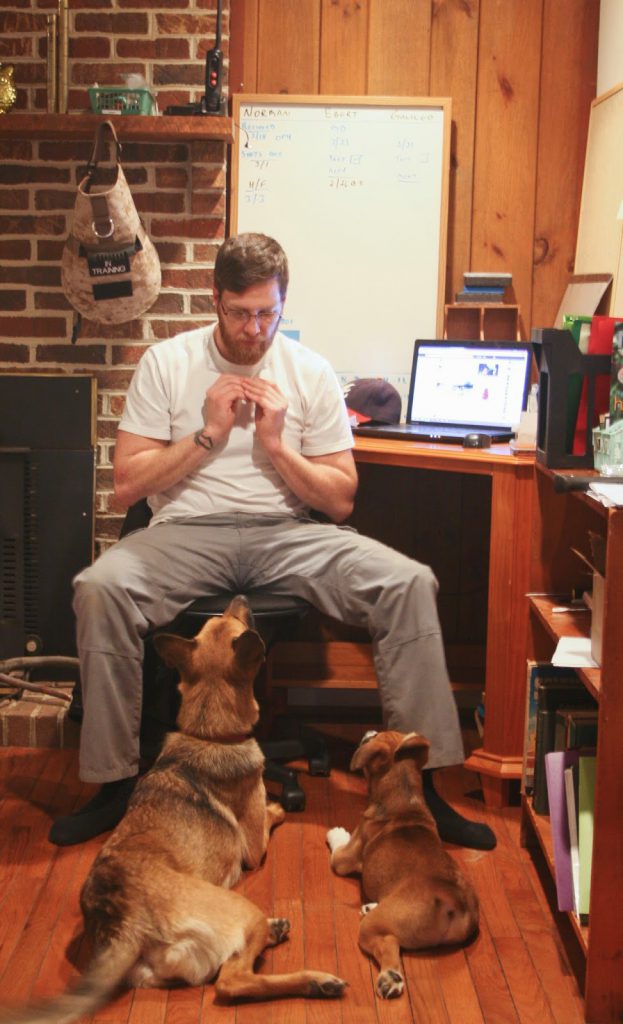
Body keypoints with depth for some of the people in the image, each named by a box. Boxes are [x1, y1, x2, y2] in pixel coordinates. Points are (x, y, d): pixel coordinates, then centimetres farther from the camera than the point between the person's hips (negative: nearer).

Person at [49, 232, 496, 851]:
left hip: (288, 534, 1)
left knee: (411, 584, -23)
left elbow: (341, 501, 6)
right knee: (99, 588, -32)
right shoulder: (166, 364, 4)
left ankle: (418, 783, -13)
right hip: (187, 532, -1)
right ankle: (114, 782, -16)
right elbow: (126, 485, -1)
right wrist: (208, 434, -9)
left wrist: (276, 444, -8)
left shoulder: (311, 374, 6)